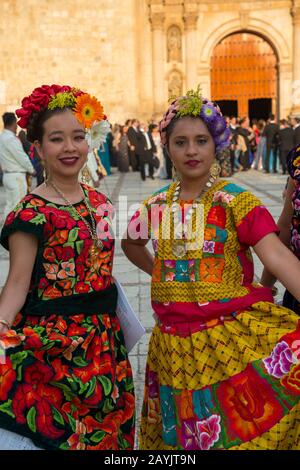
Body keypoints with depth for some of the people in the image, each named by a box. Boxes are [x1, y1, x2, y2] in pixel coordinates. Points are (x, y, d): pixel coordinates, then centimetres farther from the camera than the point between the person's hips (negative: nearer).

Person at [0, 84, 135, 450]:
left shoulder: (98, 201, 7)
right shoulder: (31, 212, -13)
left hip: (103, 337, 6)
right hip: (54, 341, -6)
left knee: (105, 430, 15)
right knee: (58, 435, 4)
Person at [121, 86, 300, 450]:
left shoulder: (235, 201, -7)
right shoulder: (157, 205, 6)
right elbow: (130, 243, 26)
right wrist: (160, 271, 12)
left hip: (232, 335, -4)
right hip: (174, 344, 4)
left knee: (238, 432, -2)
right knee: (184, 436, 16)